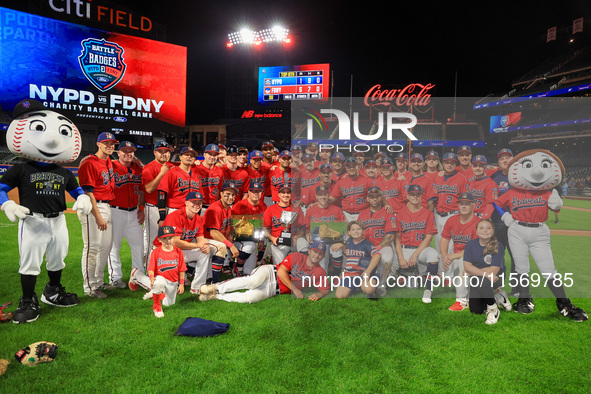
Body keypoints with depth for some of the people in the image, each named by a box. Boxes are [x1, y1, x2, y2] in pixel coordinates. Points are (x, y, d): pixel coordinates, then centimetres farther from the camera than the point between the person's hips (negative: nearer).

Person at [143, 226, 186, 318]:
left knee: (168, 304, 11)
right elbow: (151, 268, -11)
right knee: (159, 282, -40)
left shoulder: (178, 252, -5)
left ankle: (153, 294, 41)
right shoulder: (155, 252, -9)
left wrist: (181, 284, -1)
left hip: (173, 282, 3)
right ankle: (156, 307, -14)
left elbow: (182, 270, 1)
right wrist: (151, 277, -33)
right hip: (161, 278, -3)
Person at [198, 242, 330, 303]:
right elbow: (281, 272, -8)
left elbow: (326, 289, 9)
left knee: (250, 297, -29)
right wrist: (294, 288, -16)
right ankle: (215, 287, -22)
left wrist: (318, 294, -14)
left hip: (274, 290, 2)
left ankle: (215, 296, -14)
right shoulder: (296, 257, -1)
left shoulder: (319, 273, 8)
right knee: (253, 281, -39)